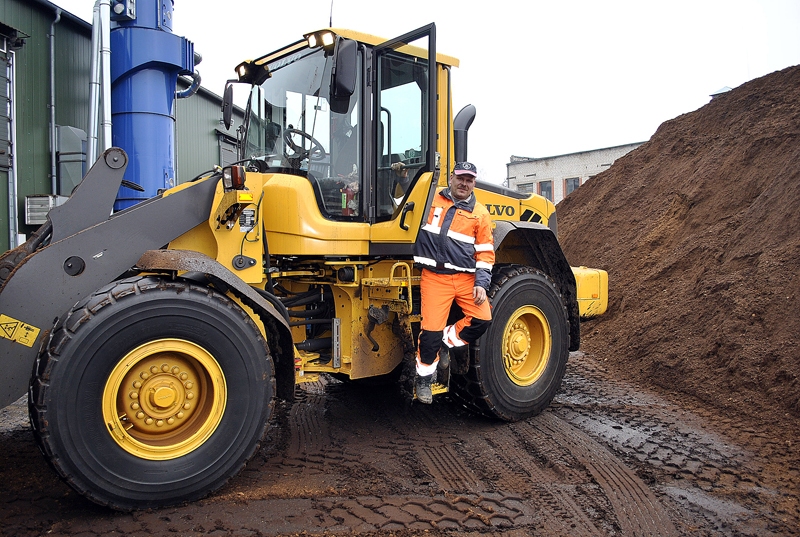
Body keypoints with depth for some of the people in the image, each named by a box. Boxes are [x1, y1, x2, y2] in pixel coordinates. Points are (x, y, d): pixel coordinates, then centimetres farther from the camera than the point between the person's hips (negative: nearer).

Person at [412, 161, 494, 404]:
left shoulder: (480, 213, 10)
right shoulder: (430, 201, 7)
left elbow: (485, 253, 8)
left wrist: (481, 282, -1)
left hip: (467, 278, 3)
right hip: (435, 277, -3)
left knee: (482, 319, -10)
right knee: (431, 329, -8)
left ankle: (446, 342, 18)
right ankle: (423, 379, 14)